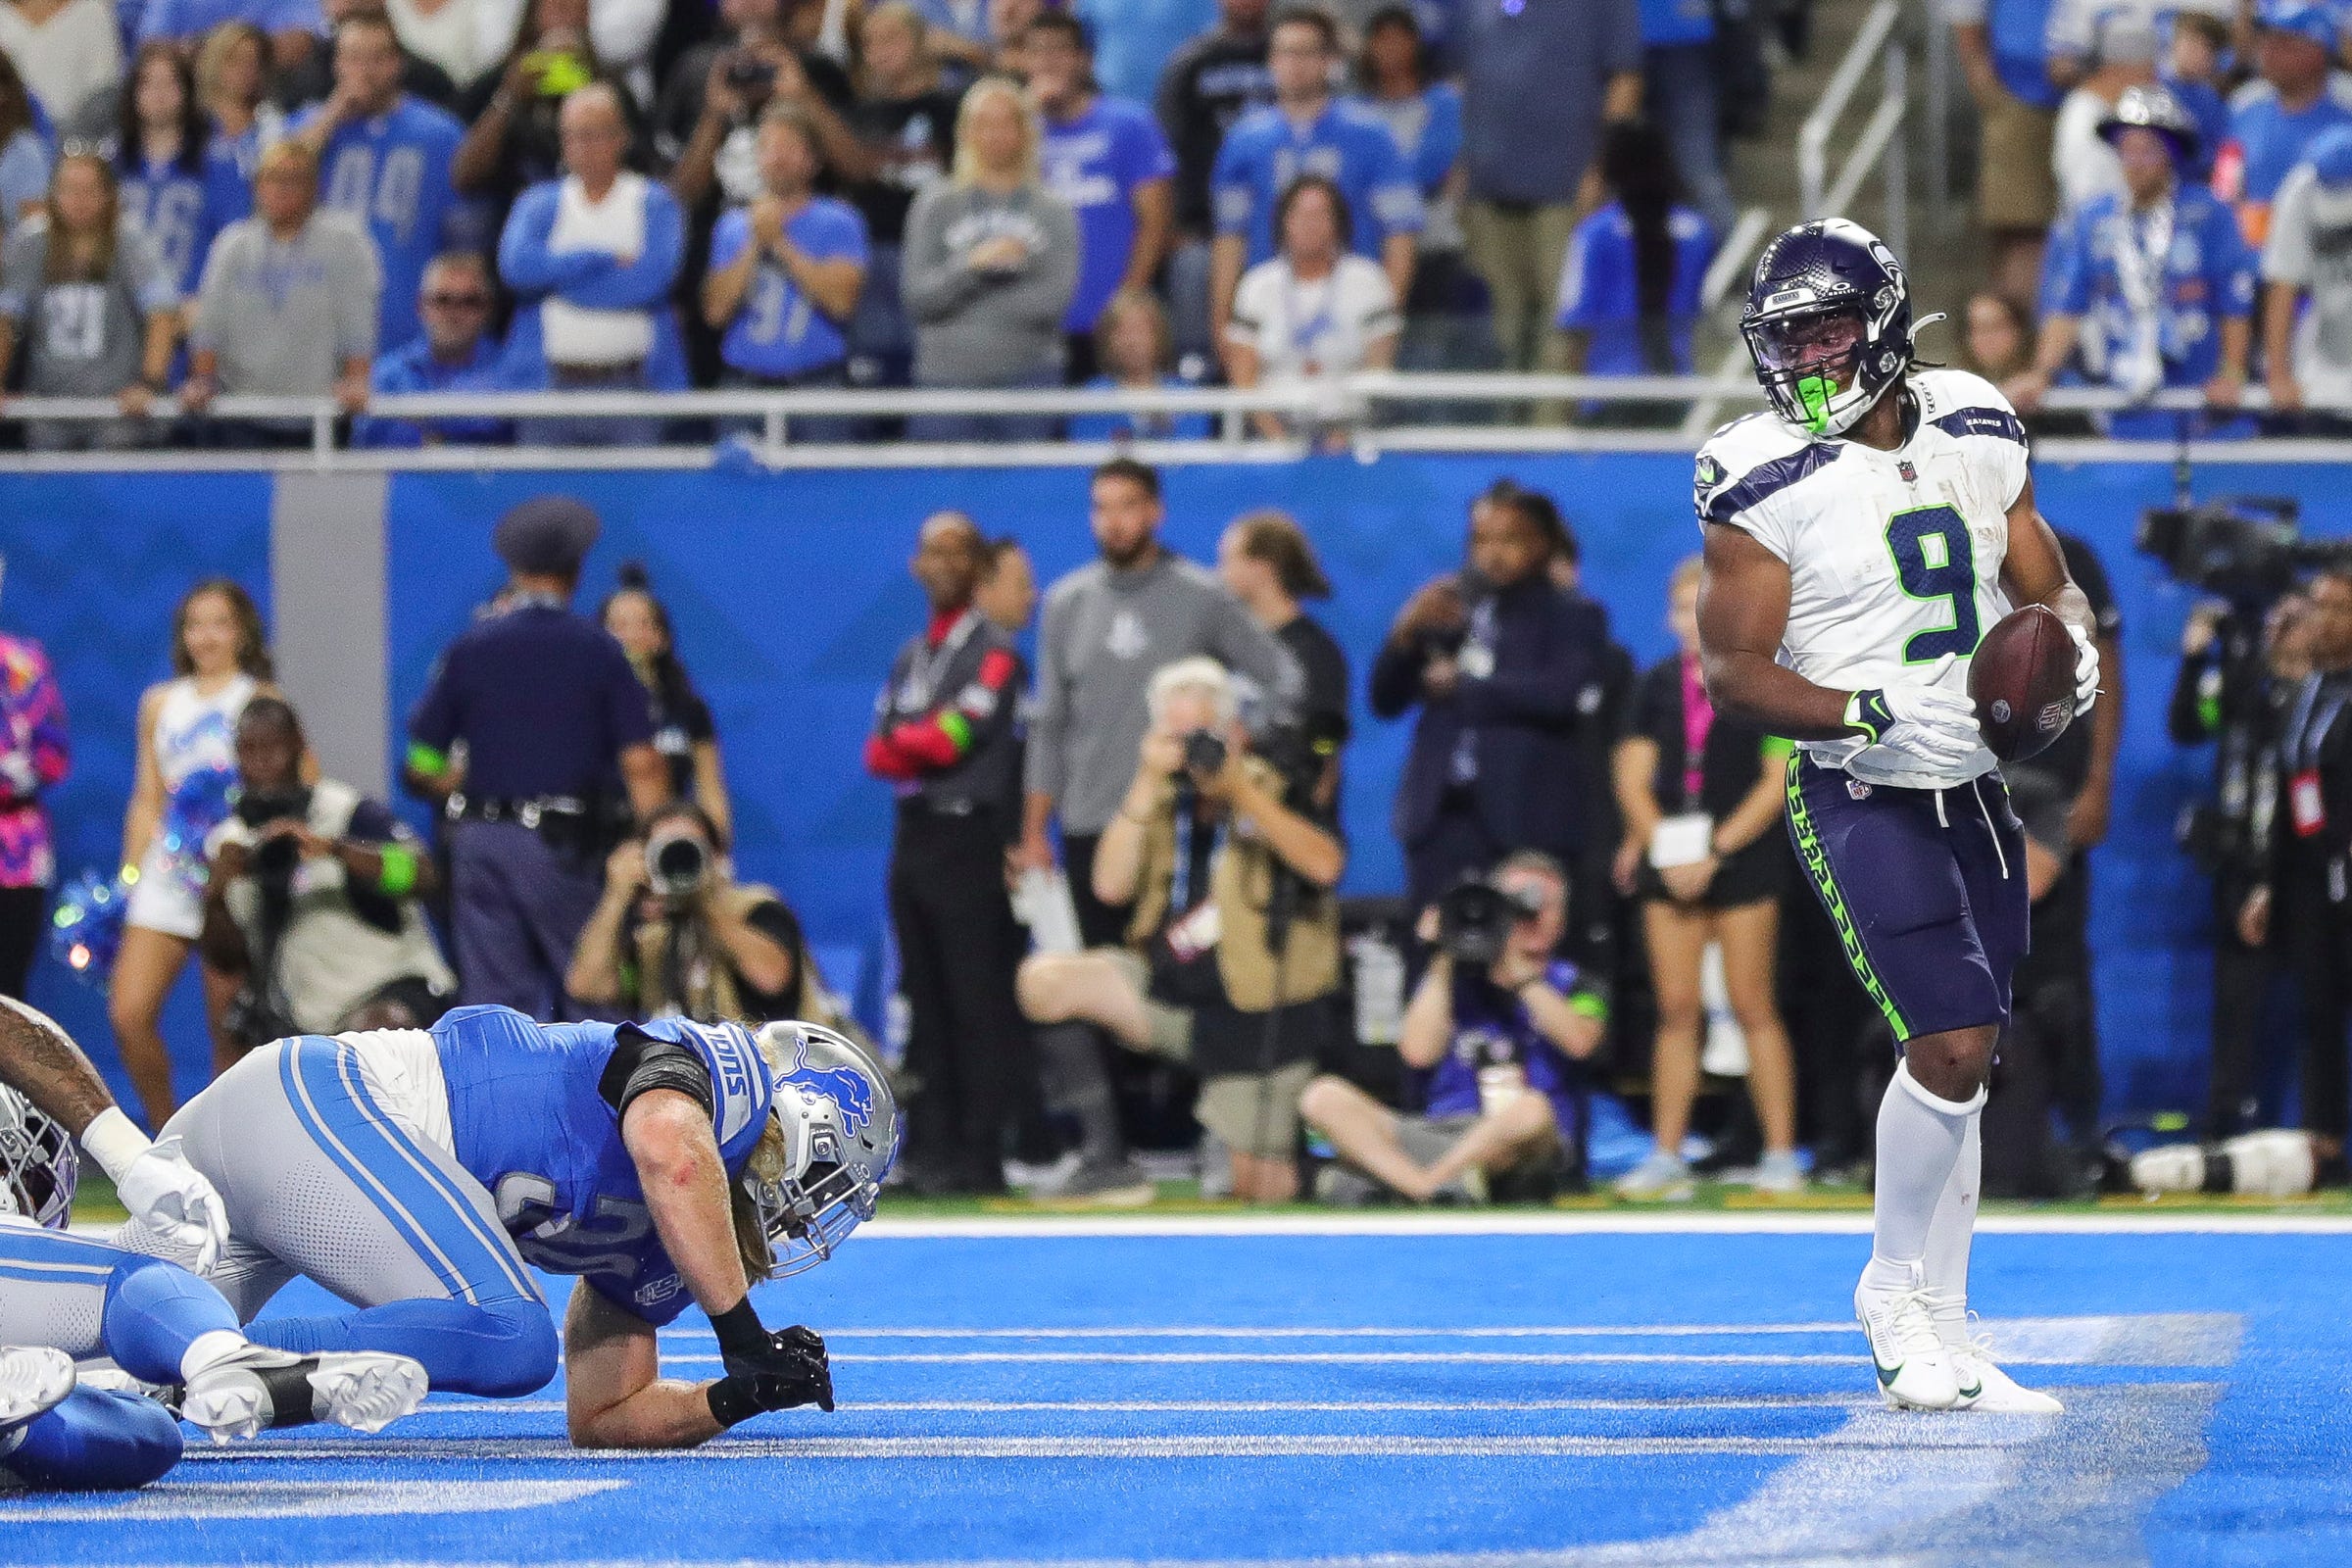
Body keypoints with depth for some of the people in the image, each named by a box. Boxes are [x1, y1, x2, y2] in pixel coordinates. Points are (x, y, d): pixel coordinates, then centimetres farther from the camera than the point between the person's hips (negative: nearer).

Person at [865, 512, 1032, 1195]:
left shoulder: (996, 651, -5)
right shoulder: (910, 656, 18)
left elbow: (948, 738, -14)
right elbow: (880, 754, 9)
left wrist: (899, 742, 3)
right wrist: (925, 750, -9)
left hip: (971, 839, -8)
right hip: (915, 836, 8)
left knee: (979, 1004, -8)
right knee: (925, 1004, 8)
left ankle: (980, 1156, -9)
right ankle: (932, 1148, 10)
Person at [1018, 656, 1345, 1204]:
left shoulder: (1275, 793, -6)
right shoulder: (1164, 802, 6)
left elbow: (1325, 865, -25)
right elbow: (1111, 885, -8)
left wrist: (1241, 789, -27)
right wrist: (1148, 785, -15)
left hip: (1254, 1020, -4)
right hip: (1166, 990, 4)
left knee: (1260, 1189, -5)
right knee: (1045, 978, -21)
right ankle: (1101, 1145, -11)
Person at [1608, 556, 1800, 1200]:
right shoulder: (1659, 684, 9)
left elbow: (1779, 781, -6)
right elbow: (1633, 779, 7)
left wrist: (1715, 853, -11)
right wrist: (1661, 849, -7)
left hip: (1743, 857, -3)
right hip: (1670, 856, 3)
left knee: (1751, 1007, -5)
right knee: (1677, 1012, 3)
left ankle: (1781, 1154, -2)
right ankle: (1666, 1156, 3)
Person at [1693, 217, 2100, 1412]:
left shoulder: (1976, 433, 5)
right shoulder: (1766, 481, -11)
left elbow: (2047, 584, 14)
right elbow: (1731, 675, -12)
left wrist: (2070, 644, -10)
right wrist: (1875, 716, -25)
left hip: (1977, 794, 6)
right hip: (1862, 805, -6)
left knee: (1956, 1067, 10)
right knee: (1950, 1051, -17)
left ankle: (1931, 1336, 22)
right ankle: (1902, 1293, 6)